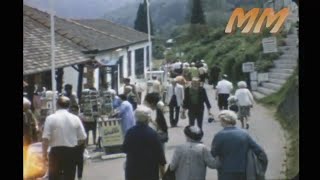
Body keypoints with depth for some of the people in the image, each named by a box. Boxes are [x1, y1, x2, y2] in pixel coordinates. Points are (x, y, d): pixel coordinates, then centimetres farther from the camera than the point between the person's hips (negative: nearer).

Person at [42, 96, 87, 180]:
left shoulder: (51, 118, -7)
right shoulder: (75, 118, 1)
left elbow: (45, 139, -11)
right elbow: (82, 138, 2)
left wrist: (44, 153, -2)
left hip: (56, 151, -2)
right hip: (71, 152, 2)